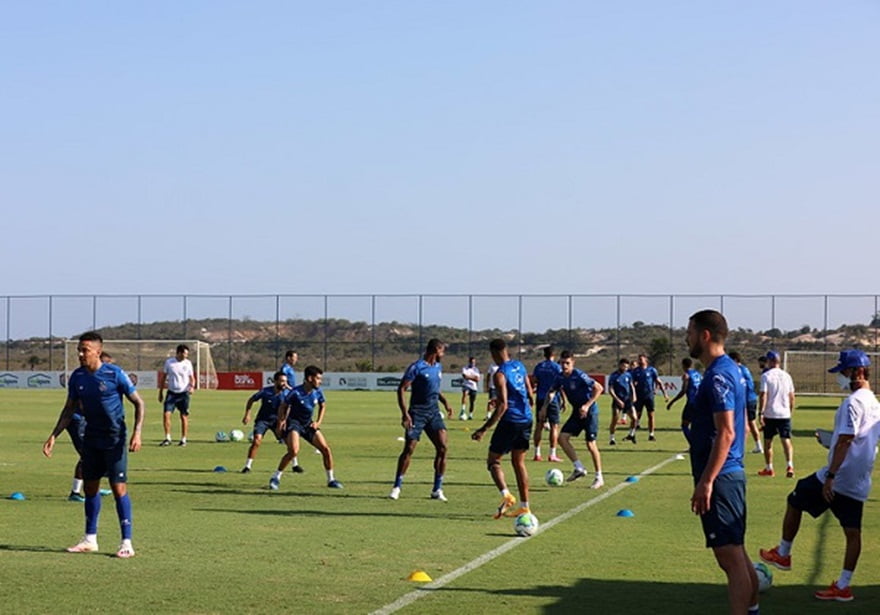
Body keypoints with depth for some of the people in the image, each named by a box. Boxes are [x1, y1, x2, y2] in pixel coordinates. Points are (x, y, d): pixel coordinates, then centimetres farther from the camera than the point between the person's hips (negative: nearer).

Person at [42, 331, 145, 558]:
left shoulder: (114, 374, -14)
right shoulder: (77, 377, 1)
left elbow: (138, 403, -8)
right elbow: (69, 409, 12)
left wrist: (137, 433, -18)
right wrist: (54, 436, 6)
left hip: (114, 439, -6)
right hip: (91, 439, 6)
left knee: (118, 488, -8)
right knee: (90, 487, 10)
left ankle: (127, 543, -4)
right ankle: (90, 540, 22)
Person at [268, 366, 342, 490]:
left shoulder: (317, 392, -6)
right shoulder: (295, 392, -21)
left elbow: (322, 406, 14)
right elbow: (283, 406, -7)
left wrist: (318, 422, 3)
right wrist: (281, 422, -15)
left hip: (308, 424, 6)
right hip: (293, 423, -6)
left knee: (326, 449, -3)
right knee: (293, 451, -27)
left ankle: (331, 480, 13)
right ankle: (276, 478, -11)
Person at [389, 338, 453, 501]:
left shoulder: (438, 367, 12)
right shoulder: (416, 368, -11)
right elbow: (401, 389, -12)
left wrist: (445, 402, 11)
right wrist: (404, 413, -21)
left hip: (434, 412, 6)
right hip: (417, 413, -6)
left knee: (443, 447, -6)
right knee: (409, 449, -7)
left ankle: (437, 489, 1)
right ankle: (397, 486, 8)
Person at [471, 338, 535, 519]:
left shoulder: (501, 374, -14)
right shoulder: (520, 366, 9)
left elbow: (503, 405, -21)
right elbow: (531, 396, 14)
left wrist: (484, 429, -22)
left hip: (510, 421, -7)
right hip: (526, 420, 7)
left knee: (493, 461, 4)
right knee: (518, 462, 15)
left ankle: (506, 495, -19)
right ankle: (524, 506, 13)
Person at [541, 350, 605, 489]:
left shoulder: (579, 376, -21)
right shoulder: (560, 378, 0)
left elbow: (599, 388, -21)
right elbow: (552, 392, 17)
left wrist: (587, 405, -26)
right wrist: (544, 407, 4)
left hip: (589, 411, -7)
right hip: (577, 411, 7)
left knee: (591, 444, -8)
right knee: (562, 437, -5)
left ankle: (599, 478, 5)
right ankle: (579, 468, 4)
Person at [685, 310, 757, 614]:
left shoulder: (718, 376, -17)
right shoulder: (730, 370, 14)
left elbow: (726, 433, -22)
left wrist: (705, 481, -22)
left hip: (720, 478, -10)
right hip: (731, 474, 10)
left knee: (731, 558, -8)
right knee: (736, 553, 18)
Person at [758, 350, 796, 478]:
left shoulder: (766, 376, -7)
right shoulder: (786, 376, 8)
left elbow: (763, 395, -14)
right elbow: (792, 396, 11)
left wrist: (761, 413, -13)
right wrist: (790, 411, 21)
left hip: (770, 414, -3)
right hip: (785, 414, 3)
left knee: (768, 441, 10)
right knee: (786, 440, 0)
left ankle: (769, 468, 15)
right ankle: (789, 465, -19)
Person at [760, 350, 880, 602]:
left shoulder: (853, 402, -16)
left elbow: (845, 441, -23)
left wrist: (830, 475, -24)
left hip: (839, 476, -8)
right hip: (859, 483, 8)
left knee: (795, 501, 11)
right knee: (852, 532, 7)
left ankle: (783, 554, 23)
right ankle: (844, 586, 10)